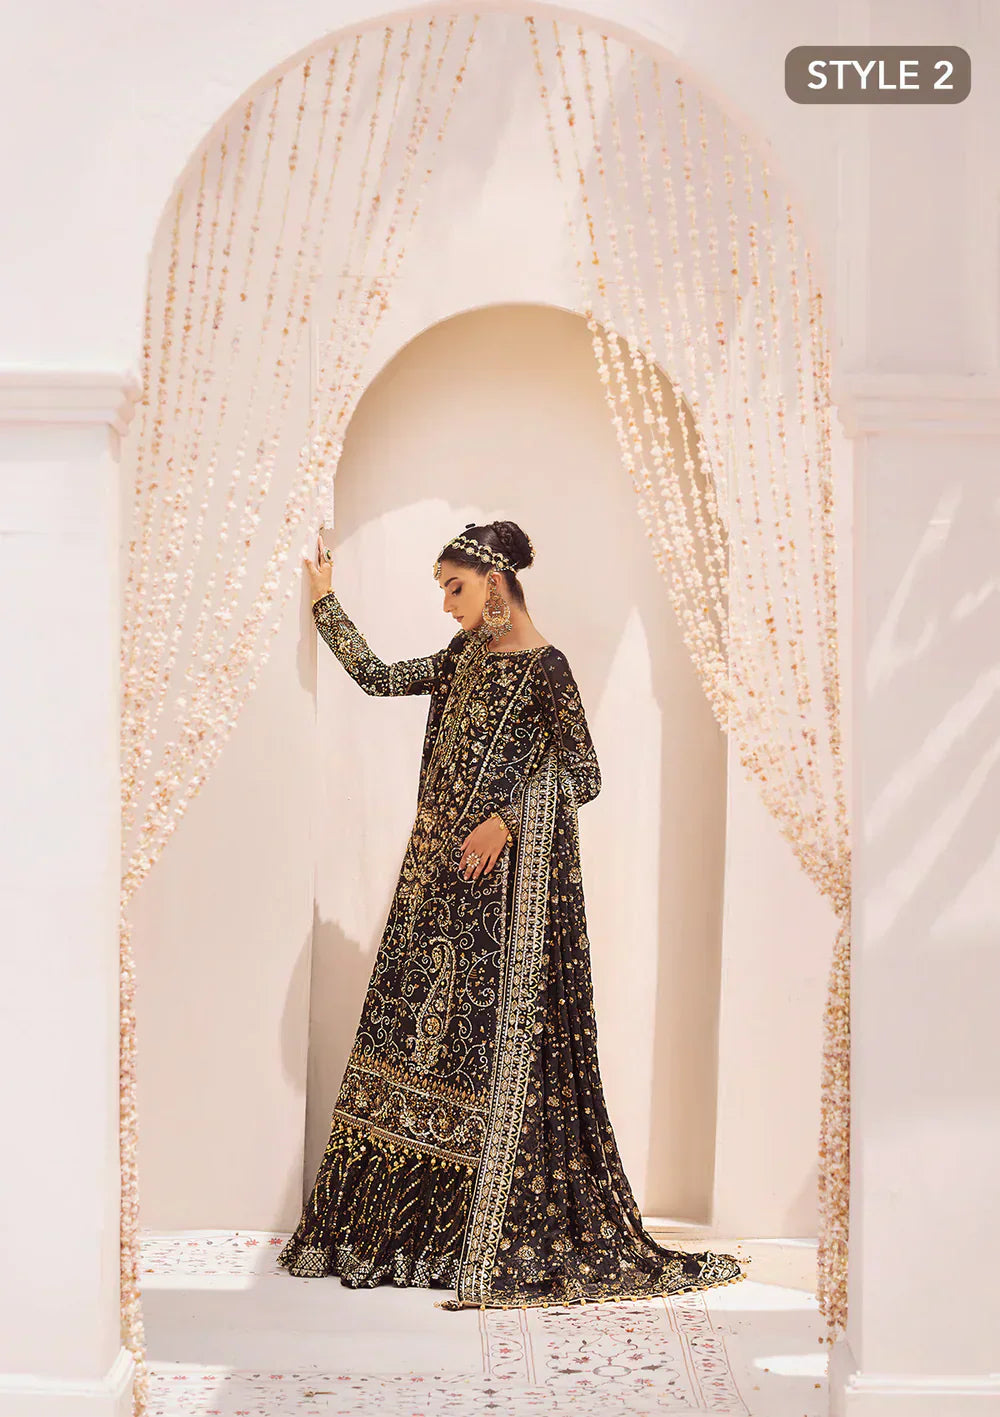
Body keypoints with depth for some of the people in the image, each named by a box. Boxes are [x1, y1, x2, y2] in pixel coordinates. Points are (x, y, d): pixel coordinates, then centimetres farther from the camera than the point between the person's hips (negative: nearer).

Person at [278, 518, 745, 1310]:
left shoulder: (545, 668, -11)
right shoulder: (467, 656, 12)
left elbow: (584, 774, -12)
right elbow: (378, 678, 19)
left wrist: (508, 818, -21)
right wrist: (325, 601, 18)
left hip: (507, 882, -8)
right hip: (445, 874, 8)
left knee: (496, 1041, -5)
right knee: (424, 1030, 9)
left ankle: (499, 1243, 2)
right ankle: (393, 1225, 18)